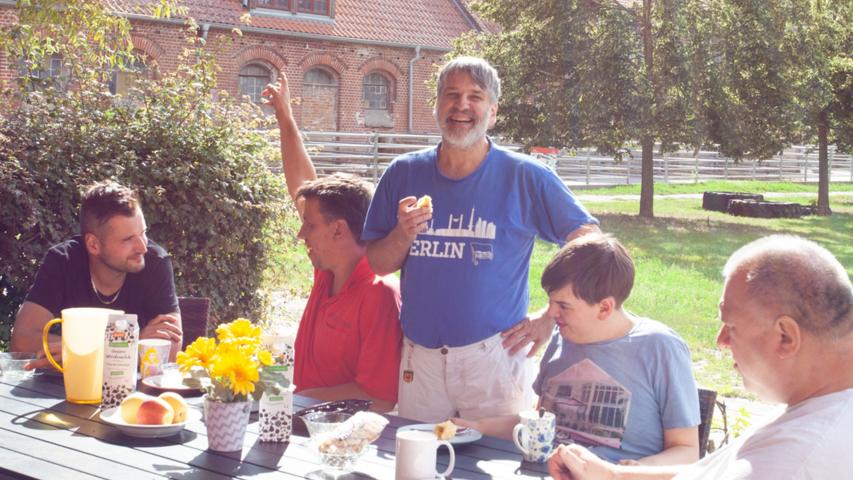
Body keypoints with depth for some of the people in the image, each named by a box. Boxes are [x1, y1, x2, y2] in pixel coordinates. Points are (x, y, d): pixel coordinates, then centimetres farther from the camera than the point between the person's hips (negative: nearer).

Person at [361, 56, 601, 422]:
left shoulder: (525, 178, -5)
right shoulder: (403, 174, 4)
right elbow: (377, 264, 7)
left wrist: (551, 317, -8)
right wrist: (403, 235, -13)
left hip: (492, 358, -3)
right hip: (418, 358, 3)